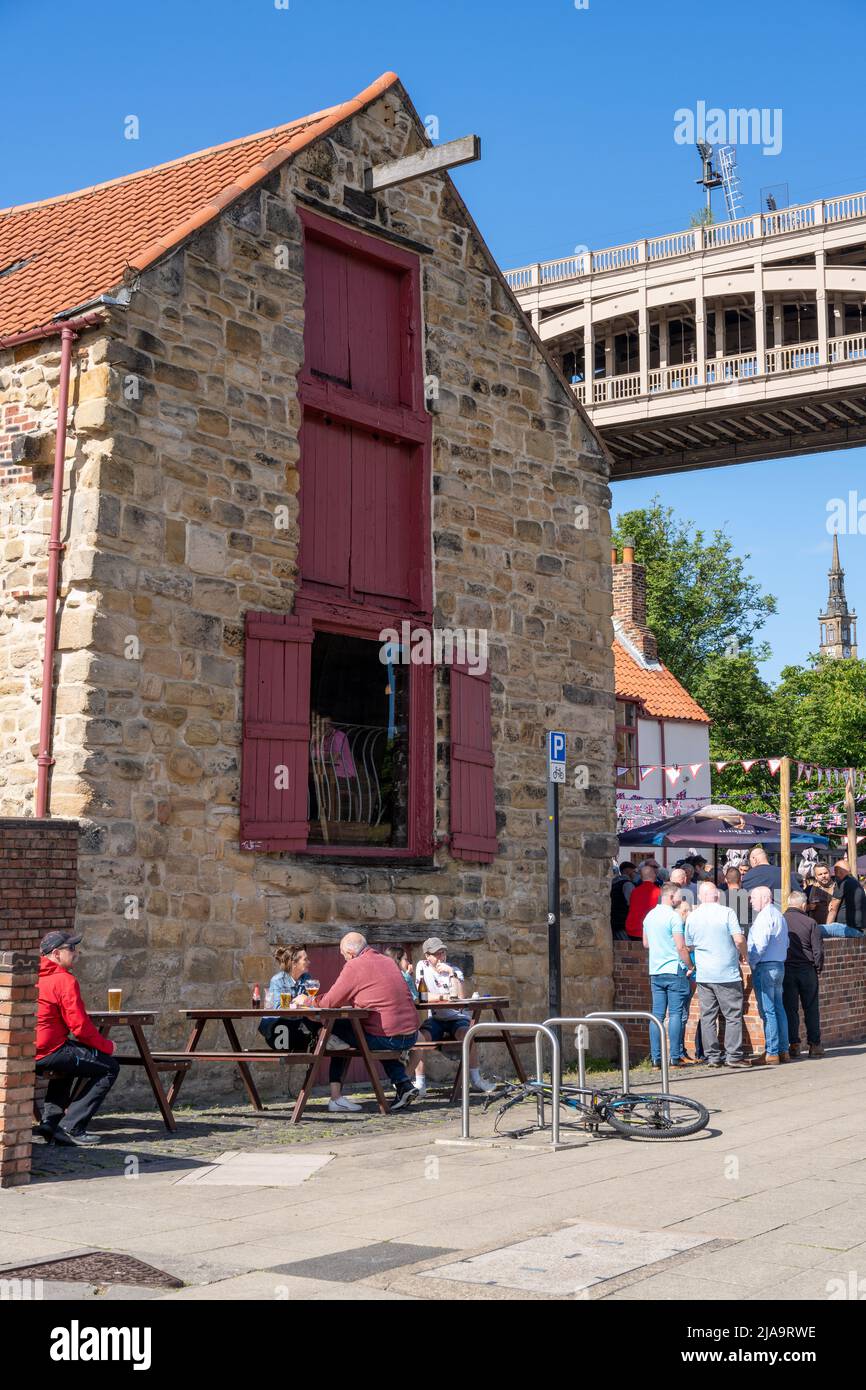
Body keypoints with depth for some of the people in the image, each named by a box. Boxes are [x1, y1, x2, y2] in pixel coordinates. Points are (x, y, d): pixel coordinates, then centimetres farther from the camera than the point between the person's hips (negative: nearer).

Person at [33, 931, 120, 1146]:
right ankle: (70, 1128, -5)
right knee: (110, 1067, -1)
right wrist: (107, 1046, 1)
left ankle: (49, 1121, 26)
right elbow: (80, 1027, -14)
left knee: (68, 1062, 38)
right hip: (48, 1053, -9)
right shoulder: (65, 980, -12)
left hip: (25, 1052, 9)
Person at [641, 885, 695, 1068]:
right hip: (674, 970, -6)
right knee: (675, 1014, -3)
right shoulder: (673, 916, -11)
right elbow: (681, 947, -15)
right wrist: (690, 966, -4)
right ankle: (675, 1057, -4)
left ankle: (656, 1058, 4)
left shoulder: (650, 915, 12)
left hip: (655, 972, 6)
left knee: (657, 1015, 5)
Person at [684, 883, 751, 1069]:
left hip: (703, 975, 4)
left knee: (708, 1017, 7)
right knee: (733, 1015, 2)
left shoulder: (692, 917, 6)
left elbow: (688, 945, 13)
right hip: (727, 974, -4)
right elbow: (739, 939, -12)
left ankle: (713, 1057, 8)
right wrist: (744, 956, 6)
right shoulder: (727, 913, -6)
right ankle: (734, 1056, 0)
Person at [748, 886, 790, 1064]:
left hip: (765, 967, -10)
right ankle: (783, 1050, 13)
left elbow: (761, 943, -20)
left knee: (767, 1011, -8)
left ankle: (772, 1053, -8)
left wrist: (752, 962, -10)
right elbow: (786, 943, 22)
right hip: (779, 965, 10)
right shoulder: (779, 915, 18)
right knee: (779, 1009, 11)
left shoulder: (765, 915, -12)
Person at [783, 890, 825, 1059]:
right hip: (807, 969, 0)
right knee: (811, 1008, 7)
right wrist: (818, 971, 8)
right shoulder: (810, 923, -3)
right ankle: (814, 1044, 8)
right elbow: (818, 950, -2)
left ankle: (794, 1044, 2)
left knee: (790, 1008, 5)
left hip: (786, 970, 0)